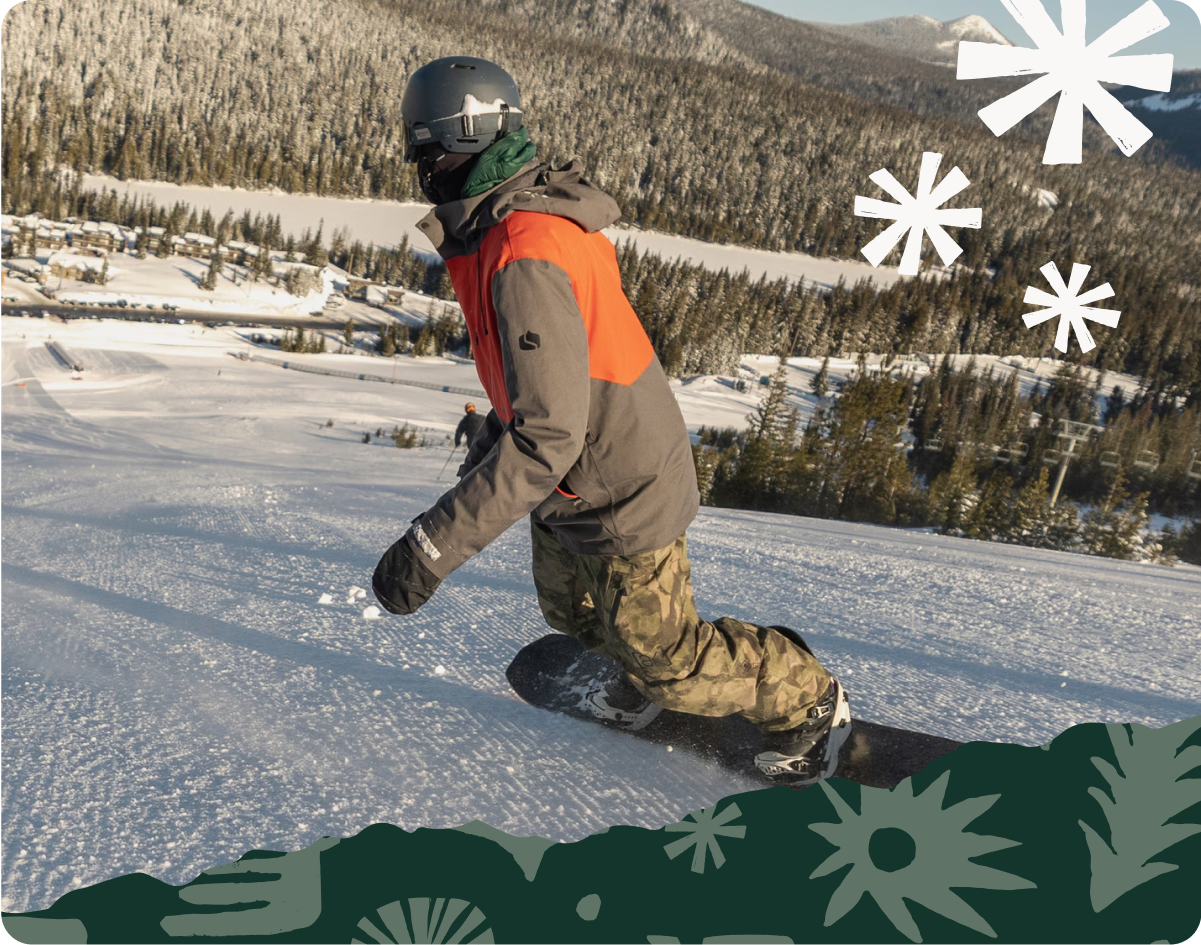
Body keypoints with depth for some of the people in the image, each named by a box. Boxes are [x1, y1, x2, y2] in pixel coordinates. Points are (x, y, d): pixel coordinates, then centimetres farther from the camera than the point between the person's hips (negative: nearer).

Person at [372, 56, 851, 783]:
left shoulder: (525, 260, -34)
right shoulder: (526, 218, -2)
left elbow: (548, 437, -37)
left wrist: (434, 546, -36)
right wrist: (490, 441, 25)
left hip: (621, 494, -9)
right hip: (573, 480, 9)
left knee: (662, 658, 8)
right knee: (569, 610, 29)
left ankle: (806, 702, 29)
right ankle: (644, 677, 55)